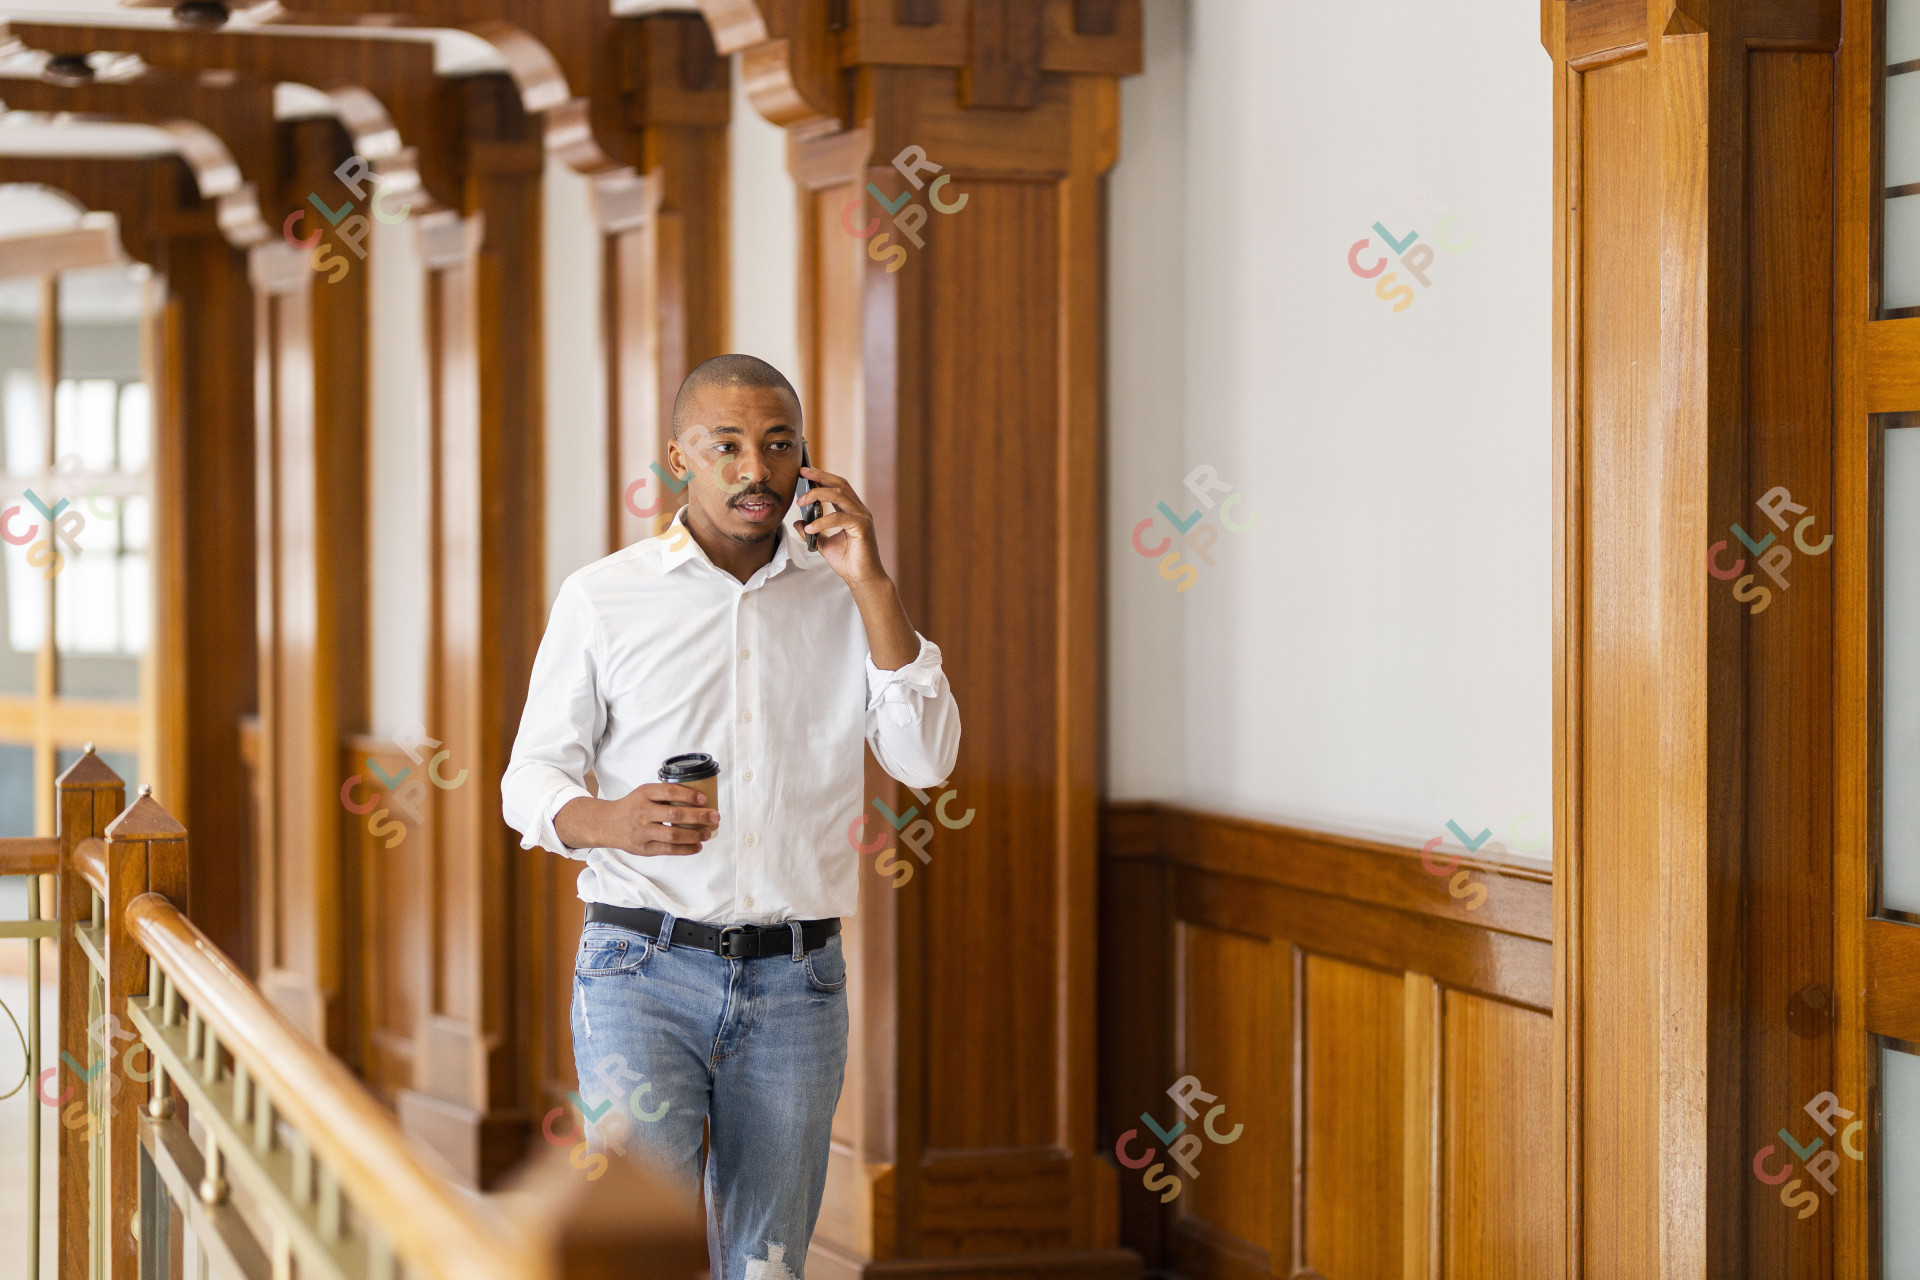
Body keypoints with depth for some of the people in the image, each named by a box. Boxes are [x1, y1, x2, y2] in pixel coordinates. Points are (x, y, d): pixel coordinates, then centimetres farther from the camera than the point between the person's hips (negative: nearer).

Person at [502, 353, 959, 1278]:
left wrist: (871, 584, -8)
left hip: (796, 983, 3)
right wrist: (607, 821, -20)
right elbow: (530, 780, 3)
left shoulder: (845, 600, 10)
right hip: (643, 967, -2)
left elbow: (926, 760, -1)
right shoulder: (603, 597, 3)